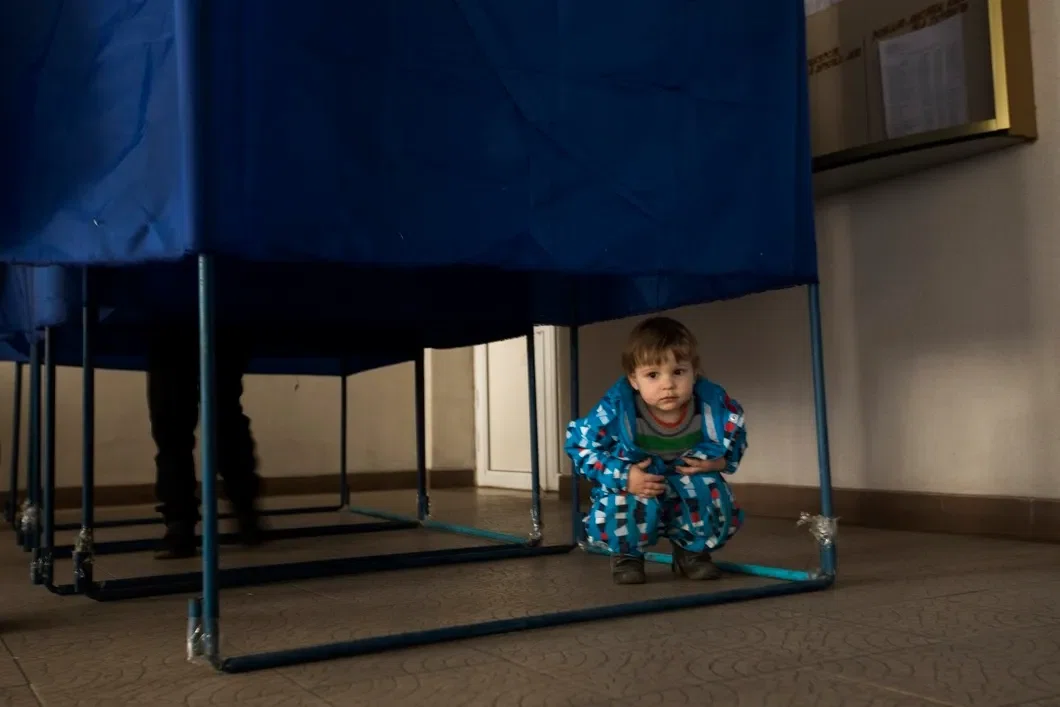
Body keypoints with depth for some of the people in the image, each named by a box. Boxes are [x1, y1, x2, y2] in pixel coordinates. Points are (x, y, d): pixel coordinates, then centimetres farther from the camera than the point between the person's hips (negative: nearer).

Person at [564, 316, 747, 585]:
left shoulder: (712, 403, -19)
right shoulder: (617, 410, -28)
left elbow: (736, 432, 3)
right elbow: (579, 444, -19)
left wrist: (721, 460, -19)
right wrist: (623, 477, -30)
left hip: (689, 489, 3)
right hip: (636, 485, -3)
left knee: (713, 494, -26)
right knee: (637, 503, -36)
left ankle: (693, 551, 9)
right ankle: (626, 555, 1)